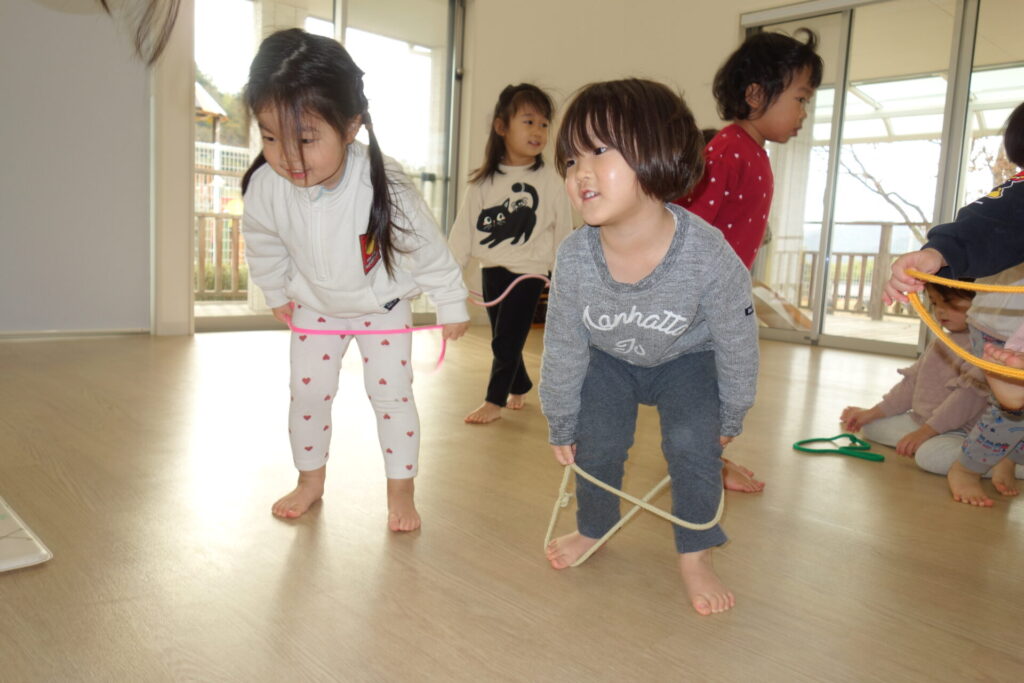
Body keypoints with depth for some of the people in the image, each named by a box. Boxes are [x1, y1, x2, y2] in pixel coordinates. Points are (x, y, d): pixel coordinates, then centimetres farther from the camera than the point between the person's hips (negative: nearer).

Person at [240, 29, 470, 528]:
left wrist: (451, 303, -10)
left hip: (383, 303, -3)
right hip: (315, 306, 3)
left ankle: (401, 492, 17)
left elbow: (427, 246, -20)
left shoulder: (382, 183, -35)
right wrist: (278, 295, 12)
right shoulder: (265, 187, -26)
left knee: (391, 393, -1)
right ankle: (310, 481, 31)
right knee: (308, 392, 9)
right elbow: (263, 244, -2)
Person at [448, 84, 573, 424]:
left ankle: (494, 400, 16)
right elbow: (464, 229, 2)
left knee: (506, 341, -1)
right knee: (504, 341, 15)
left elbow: (563, 231, 0)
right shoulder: (484, 181, 0)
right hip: (491, 271, 4)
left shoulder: (549, 180, -7)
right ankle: (519, 387, 38)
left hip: (528, 273, -3)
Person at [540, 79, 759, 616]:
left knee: (692, 442, -17)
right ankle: (593, 529, 29)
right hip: (610, 358, 2)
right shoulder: (574, 258, -31)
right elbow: (563, 350, -13)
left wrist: (730, 417, -3)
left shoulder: (708, 255, -37)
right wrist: (561, 425, -1)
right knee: (596, 444, -3)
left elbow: (737, 344, -17)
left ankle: (695, 555, 8)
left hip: (688, 358, -1)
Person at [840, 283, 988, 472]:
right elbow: (912, 382, 14)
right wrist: (871, 413, 10)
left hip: (960, 431, -8)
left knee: (930, 455, -37)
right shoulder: (940, 343, 11)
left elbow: (968, 396, -26)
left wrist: (925, 432, -26)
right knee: (872, 426, 4)